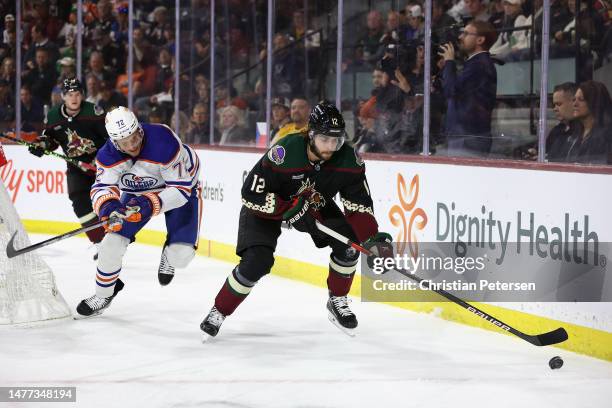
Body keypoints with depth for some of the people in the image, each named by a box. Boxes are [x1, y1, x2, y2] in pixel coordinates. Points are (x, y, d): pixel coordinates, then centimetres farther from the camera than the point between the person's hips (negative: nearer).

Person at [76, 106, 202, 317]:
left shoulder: (165, 143, -38)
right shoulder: (108, 155, -24)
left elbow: (181, 189, -33)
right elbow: (102, 188, -23)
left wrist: (150, 204, -45)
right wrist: (107, 205, -46)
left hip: (181, 184, -4)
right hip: (137, 192, 4)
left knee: (181, 255, -18)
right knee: (112, 242, -8)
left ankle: (170, 252, 22)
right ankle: (103, 294, 18)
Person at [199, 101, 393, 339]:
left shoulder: (348, 160, -24)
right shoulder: (284, 154, -37)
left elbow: (359, 204, -17)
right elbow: (251, 195, -30)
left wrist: (373, 238, -31)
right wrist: (289, 210, -34)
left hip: (317, 205, 4)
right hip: (268, 206, -4)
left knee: (349, 243, -14)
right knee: (257, 261, -20)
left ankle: (337, 302, 9)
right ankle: (218, 313, 0)